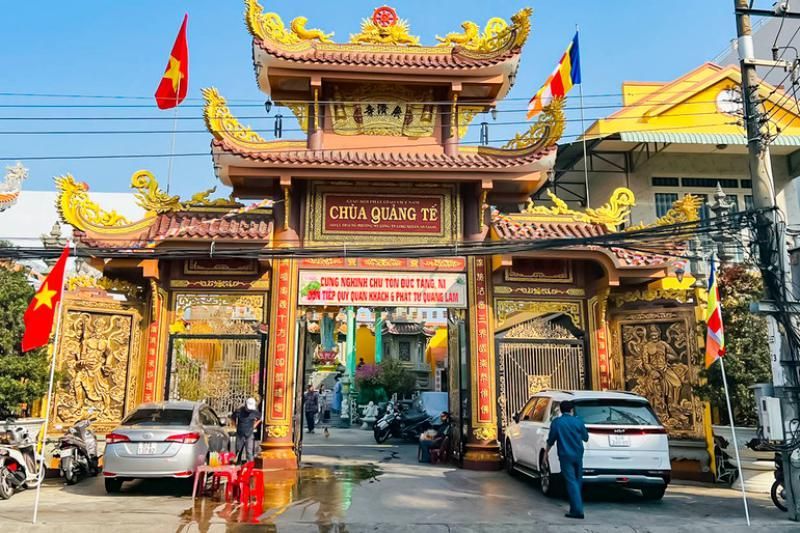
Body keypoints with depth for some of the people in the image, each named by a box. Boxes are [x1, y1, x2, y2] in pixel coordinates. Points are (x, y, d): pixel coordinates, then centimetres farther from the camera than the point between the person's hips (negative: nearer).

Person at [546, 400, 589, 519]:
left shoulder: (556, 422, -6)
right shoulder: (578, 421, 0)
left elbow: (551, 441, -2)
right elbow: (586, 438, 11)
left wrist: (546, 453, 11)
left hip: (565, 456, -3)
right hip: (578, 455, 3)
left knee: (571, 482, -4)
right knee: (577, 481, 17)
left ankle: (577, 510, -11)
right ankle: (576, 505, 27)